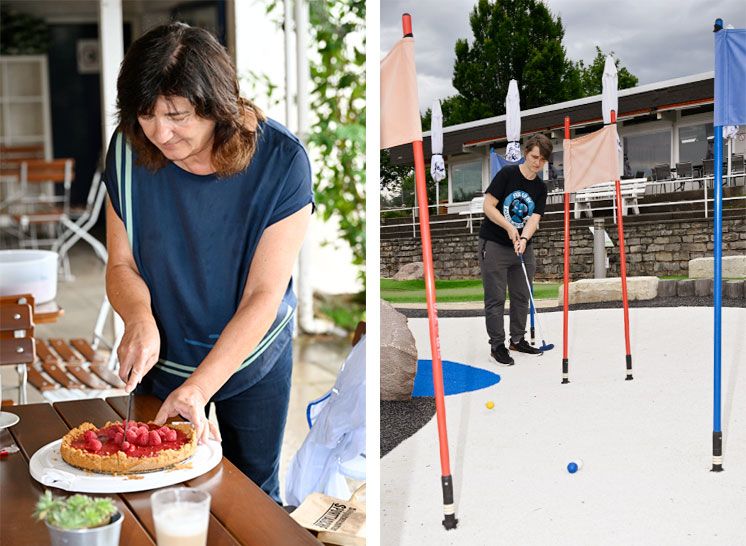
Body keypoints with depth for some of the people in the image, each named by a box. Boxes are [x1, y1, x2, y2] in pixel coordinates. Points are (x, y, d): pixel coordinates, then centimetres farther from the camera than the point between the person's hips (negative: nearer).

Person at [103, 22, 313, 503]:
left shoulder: (281, 161, -25)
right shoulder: (129, 150, -16)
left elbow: (263, 296, -24)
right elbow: (121, 265, -7)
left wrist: (198, 388, -31)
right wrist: (140, 317, -30)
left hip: (252, 356, -2)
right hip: (159, 356, 2)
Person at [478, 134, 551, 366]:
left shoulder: (540, 188, 5)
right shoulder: (507, 174, -9)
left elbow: (534, 218, -6)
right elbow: (488, 206, -12)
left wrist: (524, 238, -25)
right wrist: (509, 228, -20)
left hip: (523, 248, 6)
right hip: (494, 245, -6)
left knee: (522, 296, 13)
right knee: (496, 298, -4)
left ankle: (517, 339, 28)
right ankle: (497, 345, 4)